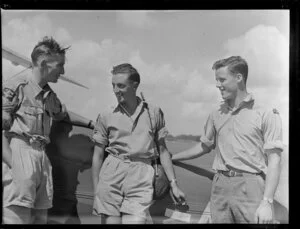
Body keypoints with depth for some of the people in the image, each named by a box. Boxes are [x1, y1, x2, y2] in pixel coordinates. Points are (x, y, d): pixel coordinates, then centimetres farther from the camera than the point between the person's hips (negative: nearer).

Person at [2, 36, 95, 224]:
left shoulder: (50, 95, 18)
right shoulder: (15, 87, -6)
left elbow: (63, 114, 38)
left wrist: (92, 124, 36)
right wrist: (12, 165, -18)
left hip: (42, 157, 8)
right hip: (19, 154, -7)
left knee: (40, 217, 5)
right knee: (19, 217, -13)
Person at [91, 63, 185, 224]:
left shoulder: (154, 113, 7)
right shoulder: (106, 117, 5)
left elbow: (163, 150, 13)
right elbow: (97, 156, 8)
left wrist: (173, 184, 11)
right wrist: (96, 192, 6)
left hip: (141, 180, 0)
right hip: (111, 176, 1)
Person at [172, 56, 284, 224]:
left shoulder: (266, 114, -4)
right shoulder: (217, 115, 11)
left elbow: (274, 160, -7)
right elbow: (204, 146, 24)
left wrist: (267, 202, -14)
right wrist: (171, 158, 24)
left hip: (250, 187, -4)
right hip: (221, 186, 4)